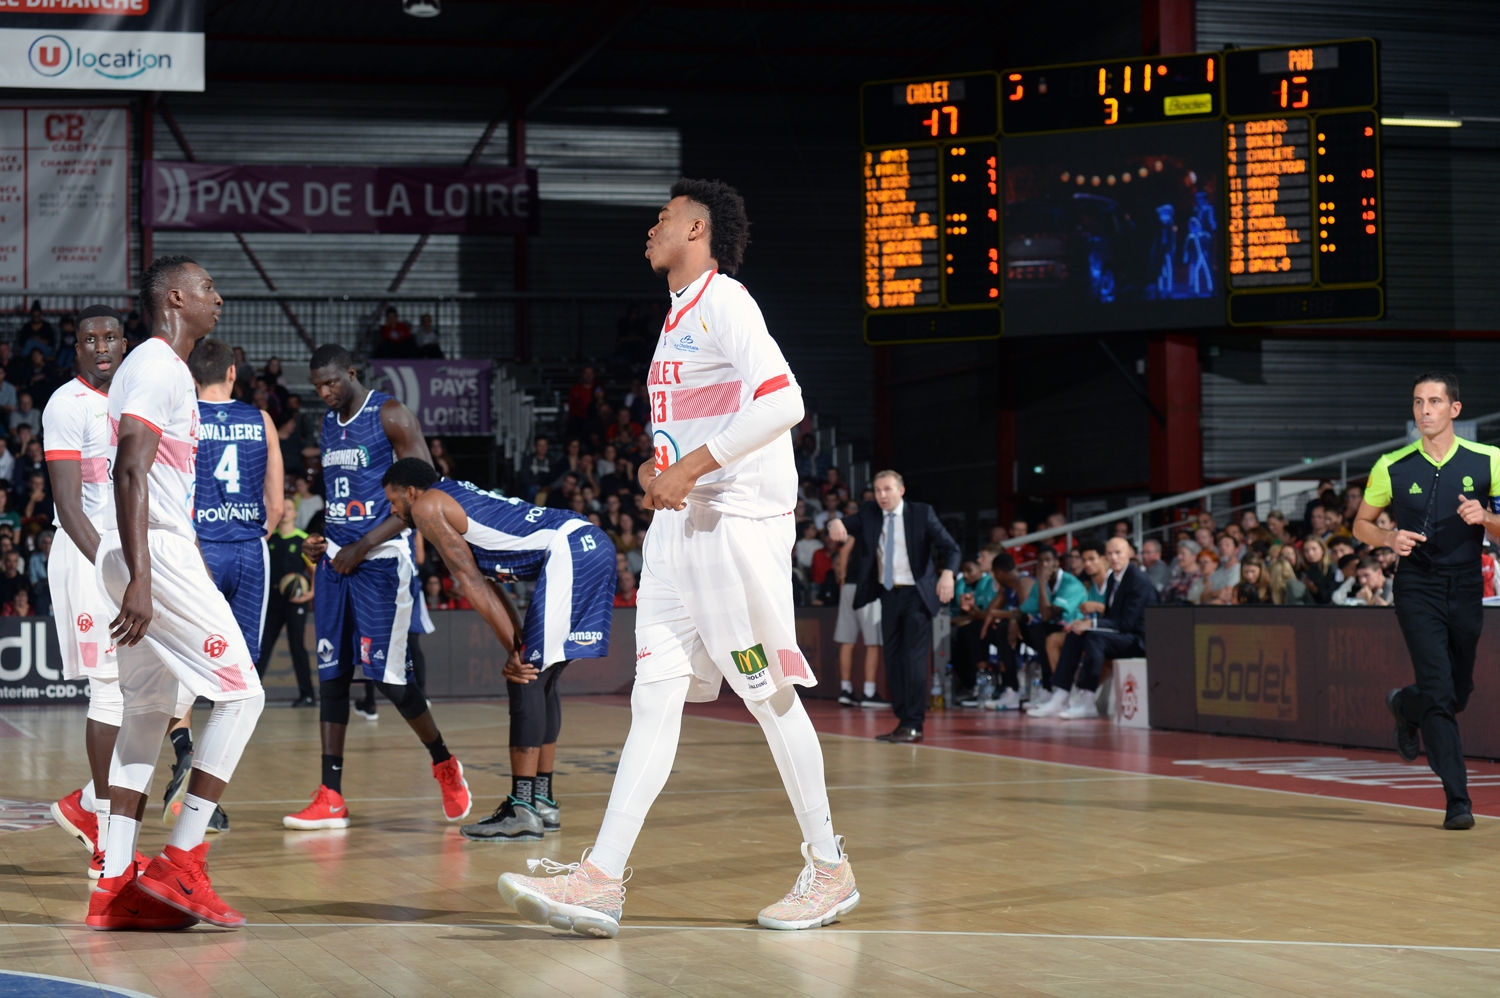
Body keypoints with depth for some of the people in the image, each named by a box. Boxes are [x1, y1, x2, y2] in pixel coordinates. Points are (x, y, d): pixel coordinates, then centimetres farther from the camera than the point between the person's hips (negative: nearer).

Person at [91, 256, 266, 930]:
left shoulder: (161, 368, 21)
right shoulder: (157, 368, -11)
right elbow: (129, 471, -21)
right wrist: (139, 580, -28)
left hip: (151, 557, 10)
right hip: (157, 553, -10)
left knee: (148, 713, 9)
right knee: (241, 694, -8)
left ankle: (115, 888, 7)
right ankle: (180, 863, -9)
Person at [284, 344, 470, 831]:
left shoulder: (391, 416, -9)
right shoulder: (329, 424, 15)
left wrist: (365, 545, -16)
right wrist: (321, 537, 8)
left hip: (382, 559, -7)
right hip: (336, 560, 7)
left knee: (388, 674, -9)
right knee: (331, 672, 2)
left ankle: (444, 764, 14)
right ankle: (330, 797, 3)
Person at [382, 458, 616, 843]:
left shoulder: (427, 505, 2)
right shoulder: (456, 500, 29)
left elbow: (472, 583, -2)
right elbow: (486, 583, 25)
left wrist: (513, 648, -3)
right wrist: (519, 644, 17)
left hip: (570, 551, -10)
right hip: (594, 542, 10)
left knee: (526, 678, -7)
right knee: (537, 677, 17)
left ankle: (522, 812, -7)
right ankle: (543, 801, 22)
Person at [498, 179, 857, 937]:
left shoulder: (723, 301, -9)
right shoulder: (678, 317, 20)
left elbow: (782, 402, -22)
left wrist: (693, 467, -22)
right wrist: (659, 468, 12)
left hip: (739, 518, -9)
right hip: (681, 523, 9)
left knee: (768, 695, -3)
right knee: (654, 696, -1)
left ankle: (829, 869, 10)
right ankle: (601, 881, -8)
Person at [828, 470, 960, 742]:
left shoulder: (922, 513, -7)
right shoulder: (869, 513, 4)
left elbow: (949, 547, -11)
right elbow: (846, 526, -5)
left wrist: (947, 574, -31)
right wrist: (836, 524, -31)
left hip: (916, 594, -5)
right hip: (888, 594, 5)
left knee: (914, 658, -10)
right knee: (892, 660, 7)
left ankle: (913, 725, -9)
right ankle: (902, 720, 15)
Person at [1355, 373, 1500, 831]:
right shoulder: (1392, 467, -2)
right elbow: (1361, 524, 9)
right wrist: (1390, 538, -11)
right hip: (1417, 587, -2)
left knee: (1458, 695, 11)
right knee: (1439, 692, -14)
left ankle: (1405, 706, 46)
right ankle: (1457, 800, -12)